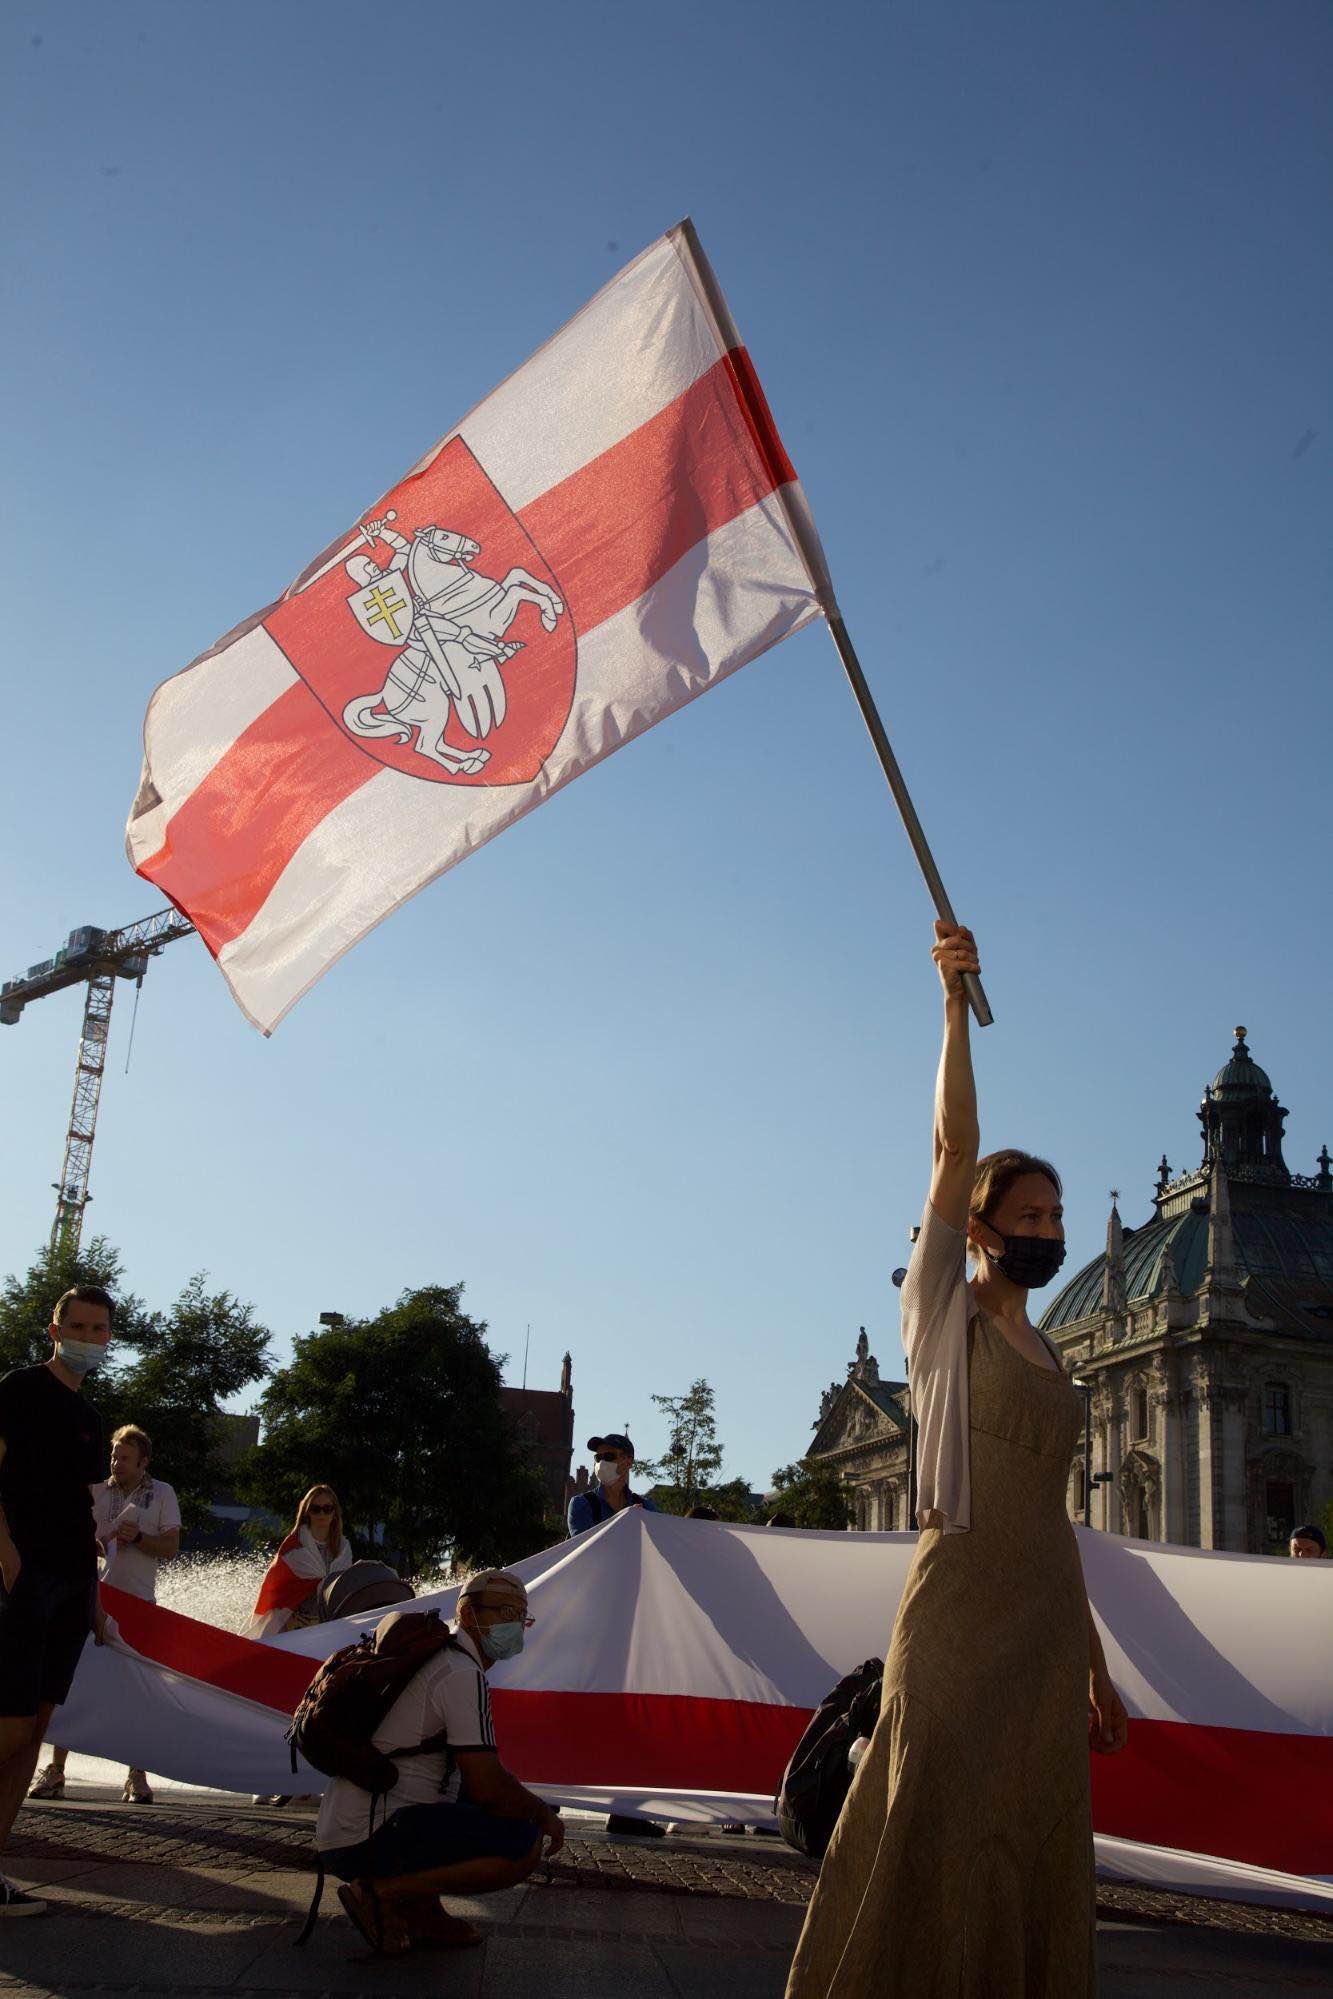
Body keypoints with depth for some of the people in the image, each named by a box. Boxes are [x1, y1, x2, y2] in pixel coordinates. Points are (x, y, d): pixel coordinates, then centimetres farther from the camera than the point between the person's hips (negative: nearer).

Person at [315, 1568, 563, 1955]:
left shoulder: (436, 1660, 21)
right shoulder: (463, 1675, -11)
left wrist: (527, 1804, 20)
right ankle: (381, 1893, -12)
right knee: (525, 1846, -16)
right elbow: (490, 1788, -15)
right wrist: (543, 1814, 2)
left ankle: (421, 1912, 11)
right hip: (372, 1842, -10)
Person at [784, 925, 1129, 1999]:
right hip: (960, 1606, -6)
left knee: (1035, 1846, 7)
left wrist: (1096, 1666, 16)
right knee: (931, 1839, -8)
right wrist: (957, 1000, -19)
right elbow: (955, 1150, -11)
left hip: (1049, 1620, 6)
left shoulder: (1049, 1357, 17)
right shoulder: (944, 1314, 1)